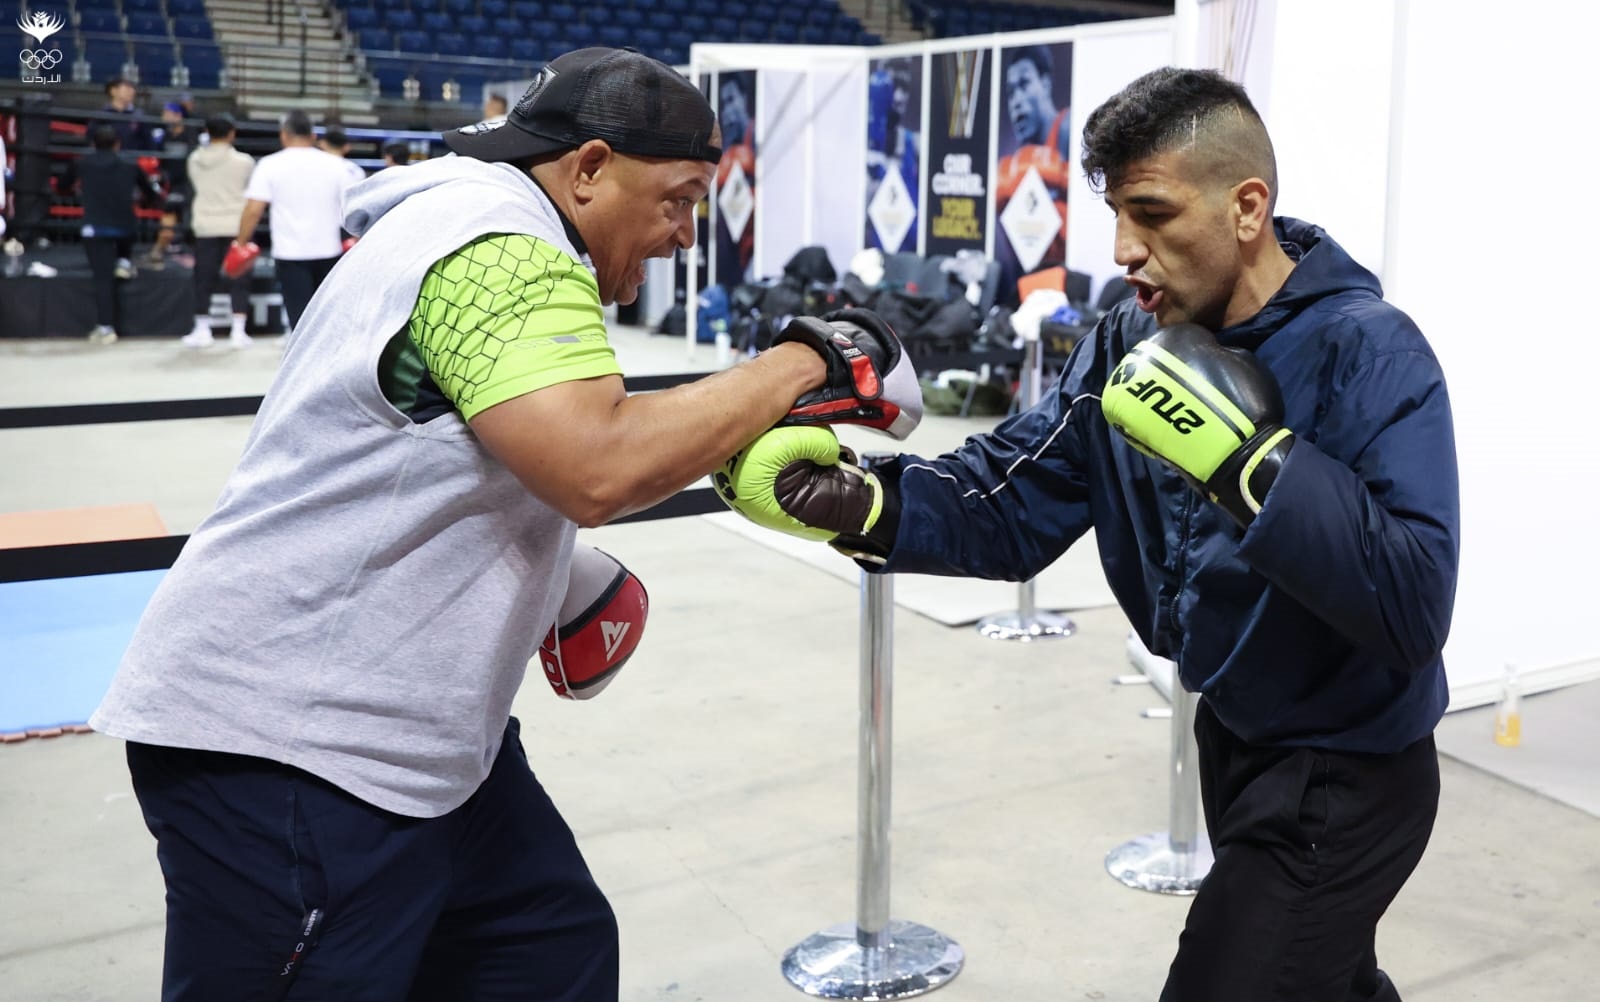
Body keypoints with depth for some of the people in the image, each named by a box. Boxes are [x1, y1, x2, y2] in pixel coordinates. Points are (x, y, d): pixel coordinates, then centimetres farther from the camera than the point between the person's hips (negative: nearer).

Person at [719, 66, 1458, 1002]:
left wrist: (1251, 459, -43)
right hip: (1234, 739, 7)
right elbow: (1007, 505, -9)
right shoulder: (1133, 345, -5)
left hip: (1348, 779, -7)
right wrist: (855, 501, -25)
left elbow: (1413, 609, -35)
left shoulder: (1371, 355, -25)